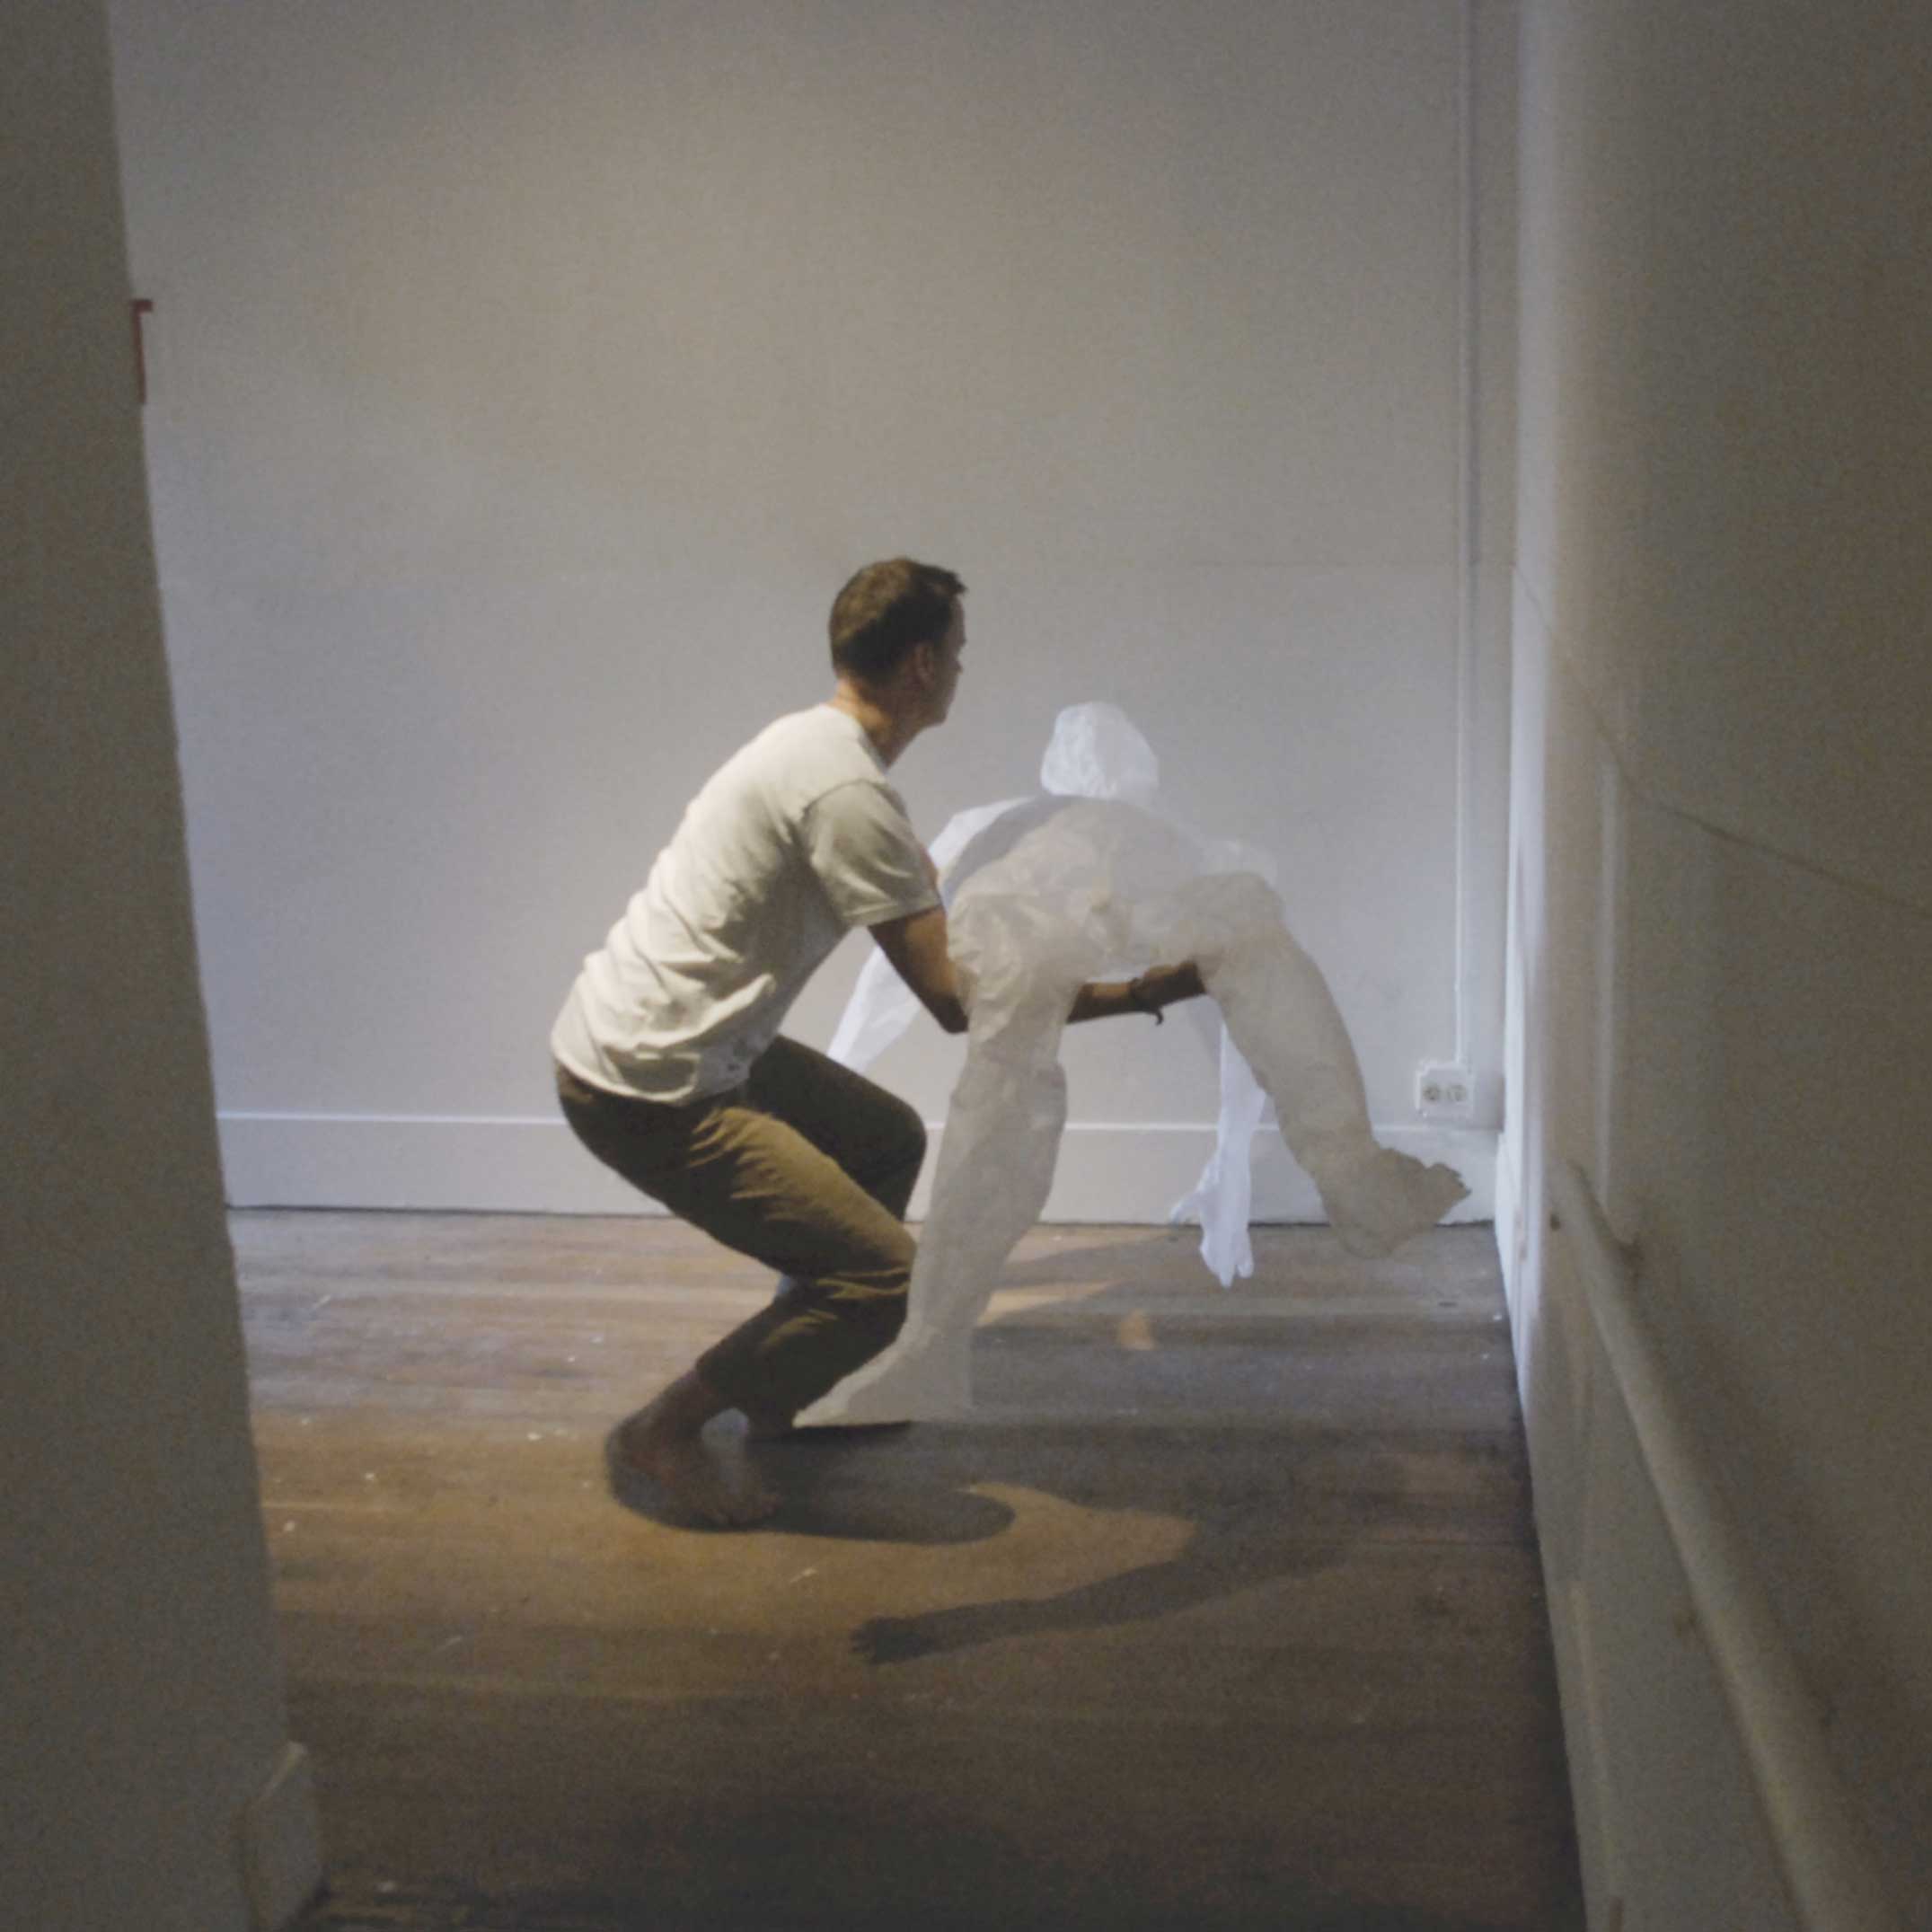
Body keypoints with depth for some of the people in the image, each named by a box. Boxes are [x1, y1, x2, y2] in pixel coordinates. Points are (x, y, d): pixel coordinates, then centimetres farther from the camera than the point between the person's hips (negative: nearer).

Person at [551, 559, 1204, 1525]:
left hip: (666, 1047, 11)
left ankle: (783, 1393, 29)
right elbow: (957, 999, -20)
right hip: (646, 1092, -11)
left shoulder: (815, 744, 12)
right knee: (885, 1276, -13)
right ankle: (664, 1433, 3)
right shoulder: (846, 790, -20)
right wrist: (1144, 992, -13)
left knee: (889, 1140, 25)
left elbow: (928, 895, 29)